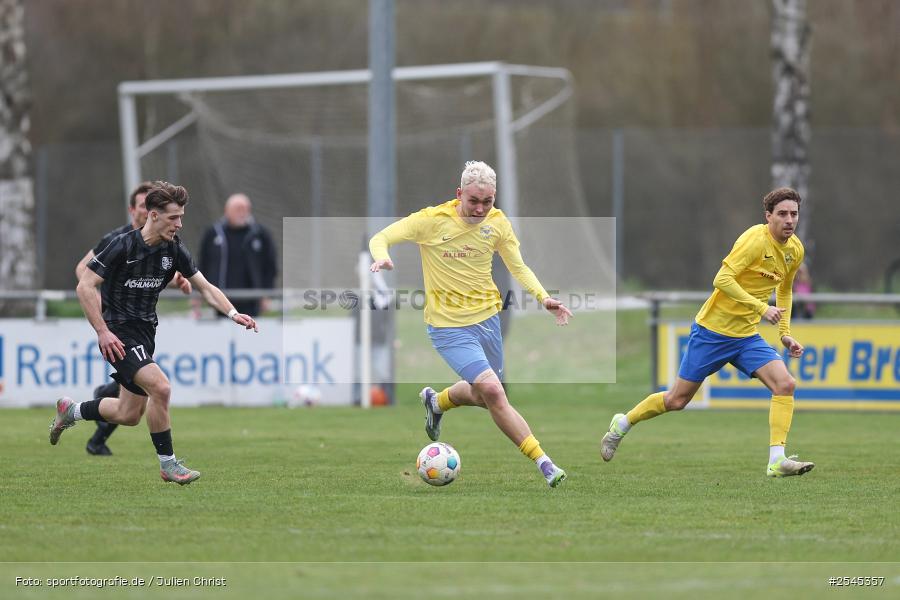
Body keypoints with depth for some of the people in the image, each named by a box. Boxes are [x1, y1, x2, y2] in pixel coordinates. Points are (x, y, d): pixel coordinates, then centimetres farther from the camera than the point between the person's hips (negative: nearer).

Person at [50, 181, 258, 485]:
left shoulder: (173, 249, 0)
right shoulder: (124, 246, -18)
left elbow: (205, 287, 5)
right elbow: (85, 286, -17)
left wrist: (233, 313, -12)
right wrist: (103, 332, -22)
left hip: (145, 331, 8)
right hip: (119, 333, -7)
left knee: (129, 415, 12)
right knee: (160, 387, -25)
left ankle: (71, 410, 38)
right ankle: (168, 463, -11)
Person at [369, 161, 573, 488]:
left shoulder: (497, 222, -2)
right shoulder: (432, 220, -14)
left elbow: (518, 267, 9)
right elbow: (380, 238, -10)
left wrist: (543, 297, -8)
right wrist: (381, 257, -34)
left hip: (487, 318, 6)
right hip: (449, 326, -6)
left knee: (485, 396, 17)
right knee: (492, 389, -21)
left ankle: (437, 402, 50)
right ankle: (543, 462, -15)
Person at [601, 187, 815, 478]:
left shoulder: (795, 250, 5)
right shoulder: (755, 239, -19)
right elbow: (722, 279, -27)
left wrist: (785, 333, 15)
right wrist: (761, 307, -30)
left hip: (747, 337, 6)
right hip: (712, 330, -6)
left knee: (785, 384, -17)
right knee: (677, 400, 4)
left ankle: (777, 461, -18)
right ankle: (622, 424, 29)